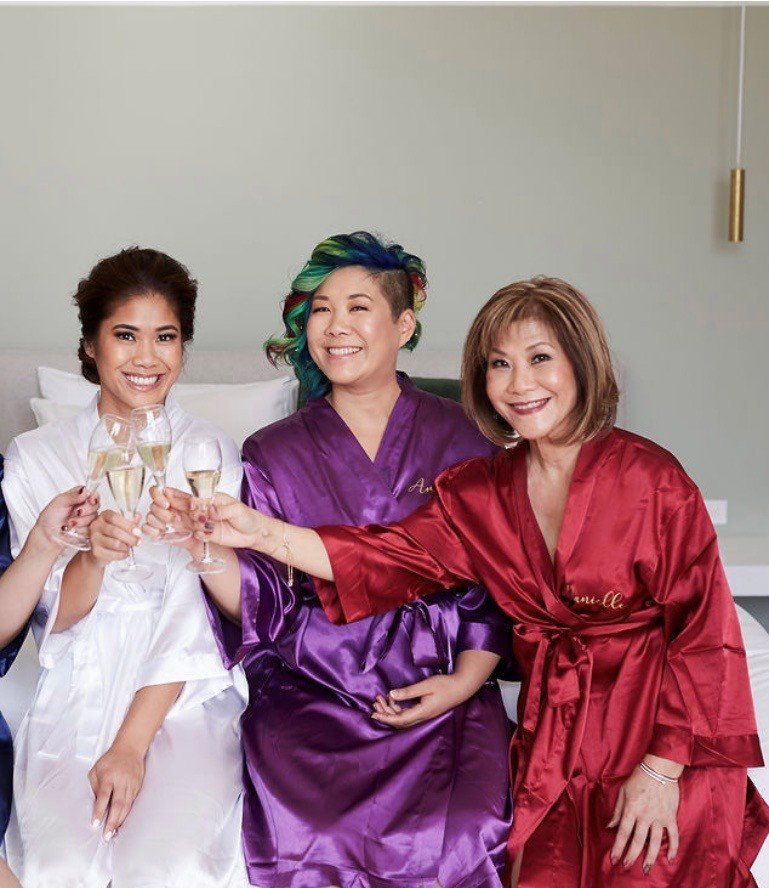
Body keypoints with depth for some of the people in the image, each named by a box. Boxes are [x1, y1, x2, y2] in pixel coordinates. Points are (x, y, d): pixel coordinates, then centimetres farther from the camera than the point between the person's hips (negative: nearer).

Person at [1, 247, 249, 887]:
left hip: (183, 698, -1)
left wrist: (131, 746, -11)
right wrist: (92, 554, -22)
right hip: (72, 700, 1)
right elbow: (54, 617, 0)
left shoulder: (214, 455, 1)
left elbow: (194, 622, -4)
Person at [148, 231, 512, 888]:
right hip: (309, 692, 1)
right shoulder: (273, 454, 7)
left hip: (441, 690, 0)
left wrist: (466, 679, -6)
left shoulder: (458, 439, 6)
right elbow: (264, 605, -1)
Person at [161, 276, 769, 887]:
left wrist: (661, 769, -14)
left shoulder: (650, 478, -13)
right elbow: (389, 554, -8)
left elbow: (702, 628, -11)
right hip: (556, 728, 4)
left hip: (661, 717, -3)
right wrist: (259, 531, -19)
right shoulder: (479, 490, 2)